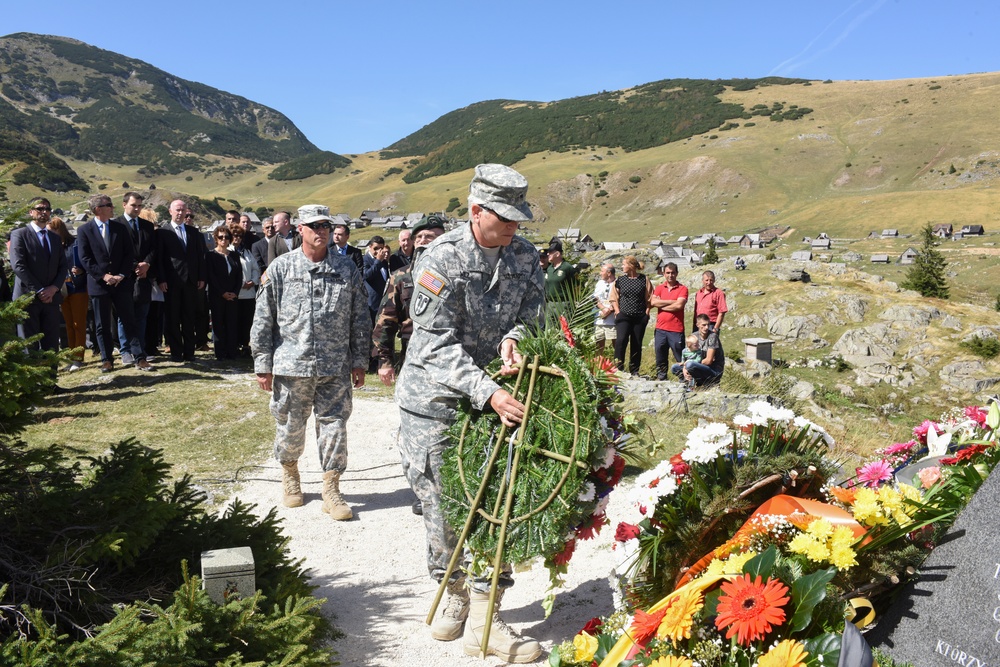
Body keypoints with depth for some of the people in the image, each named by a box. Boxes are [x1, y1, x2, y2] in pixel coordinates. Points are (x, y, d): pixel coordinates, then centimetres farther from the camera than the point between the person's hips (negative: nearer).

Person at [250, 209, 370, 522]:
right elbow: (263, 320, 3)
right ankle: (290, 473, 38)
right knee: (290, 426, 12)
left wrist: (359, 361, 7)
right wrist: (263, 365, 0)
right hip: (291, 364, 0)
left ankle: (331, 490, 14)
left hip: (335, 367, 1)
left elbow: (360, 320, 9)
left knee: (334, 425, 2)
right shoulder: (280, 268, 1)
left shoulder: (347, 269, 5)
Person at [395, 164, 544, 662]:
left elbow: (532, 312, 5)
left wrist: (514, 337, -20)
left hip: (493, 397, 4)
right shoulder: (442, 258, -16)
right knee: (441, 504, 5)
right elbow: (438, 344, -21)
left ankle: (484, 619, 11)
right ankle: (454, 593, 29)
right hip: (433, 400, -4)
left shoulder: (524, 257, 1)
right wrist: (488, 393, -31)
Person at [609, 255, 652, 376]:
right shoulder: (619, 280, 6)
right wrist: (617, 311, 0)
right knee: (621, 340, -17)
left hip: (640, 317, 0)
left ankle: (635, 371, 15)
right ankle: (619, 368, -10)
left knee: (637, 344, 6)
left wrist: (647, 312, -2)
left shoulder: (644, 280, 3)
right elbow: (614, 298, 10)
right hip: (623, 316, 0)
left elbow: (649, 298, 5)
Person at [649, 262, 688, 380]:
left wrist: (661, 305, -4)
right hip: (660, 329, 3)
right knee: (660, 358, 9)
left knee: (681, 359, -1)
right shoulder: (659, 288, 11)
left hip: (676, 330, -3)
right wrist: (672, 301, -8)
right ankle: (661, 379, 18)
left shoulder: (682, 289, 2)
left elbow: (679, 305, -13)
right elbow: (653, 302, -6)